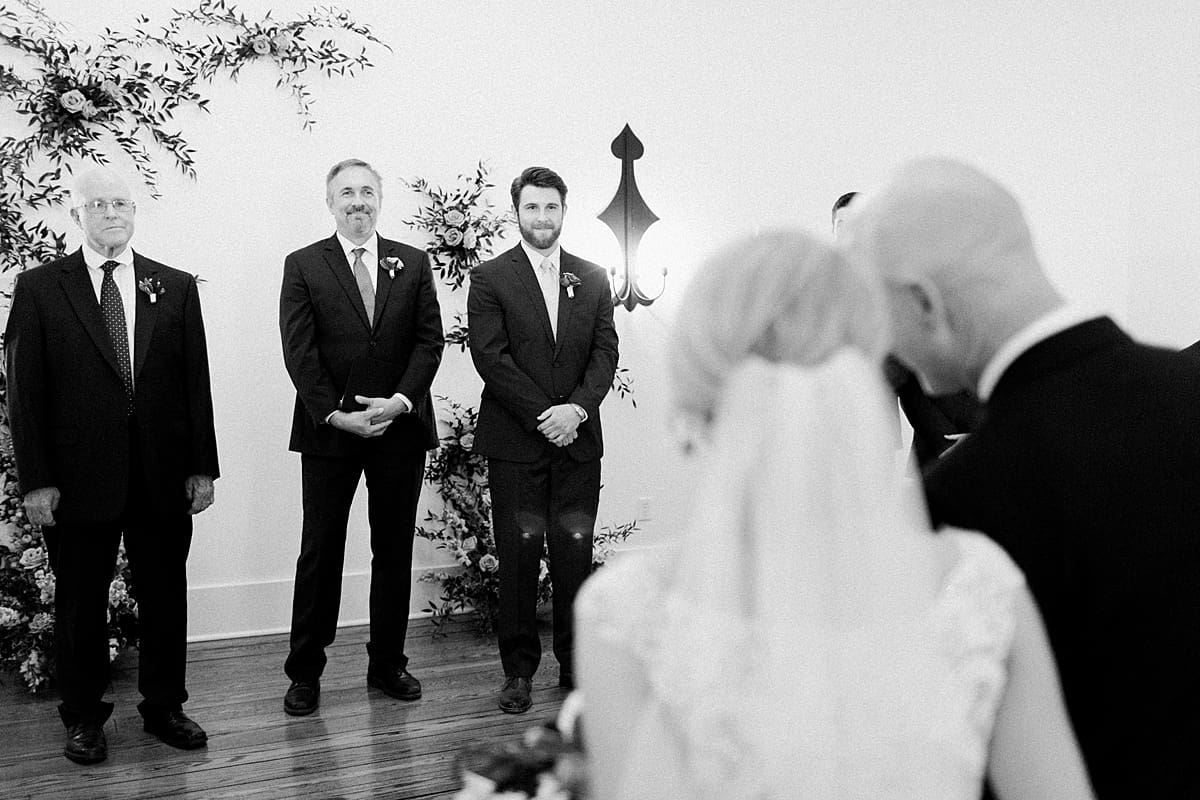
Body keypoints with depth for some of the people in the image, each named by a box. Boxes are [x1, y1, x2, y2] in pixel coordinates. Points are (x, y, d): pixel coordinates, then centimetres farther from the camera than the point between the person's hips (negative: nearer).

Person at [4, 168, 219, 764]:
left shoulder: (176, 287, 7)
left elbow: (195, 381, 6)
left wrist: (202, 466, 2)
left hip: (162, 477, 2)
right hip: (79, 475, -2)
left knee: (165, 597, 10)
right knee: (80, 602, 10)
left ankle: (164, 707, 26)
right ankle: (83, 717, 25)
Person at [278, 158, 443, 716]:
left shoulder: (413, 263, 9)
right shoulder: (303, 266, 3)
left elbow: (430, 340, 2)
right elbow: (299, 353, -4)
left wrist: (400, 401, -12)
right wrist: (336, 414, -14)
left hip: (400, 426, 2)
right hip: (328, 428, -2)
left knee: (394, 551, 9)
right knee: (320, 553, 4)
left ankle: (387, 664, 22)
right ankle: (305, 674, 15)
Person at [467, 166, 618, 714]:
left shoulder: (593, 280, 13)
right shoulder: (489, 278, 3)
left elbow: (605, 354, 6)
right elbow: (490, 357, -6)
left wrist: (576, 408, -11)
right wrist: (542, 414, -13)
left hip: (578, 441, 2)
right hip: (514, 442, -2)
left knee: (575, 551, 3)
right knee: (518, 555, 2)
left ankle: (576, 663, 16)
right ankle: (519, 669, 14)